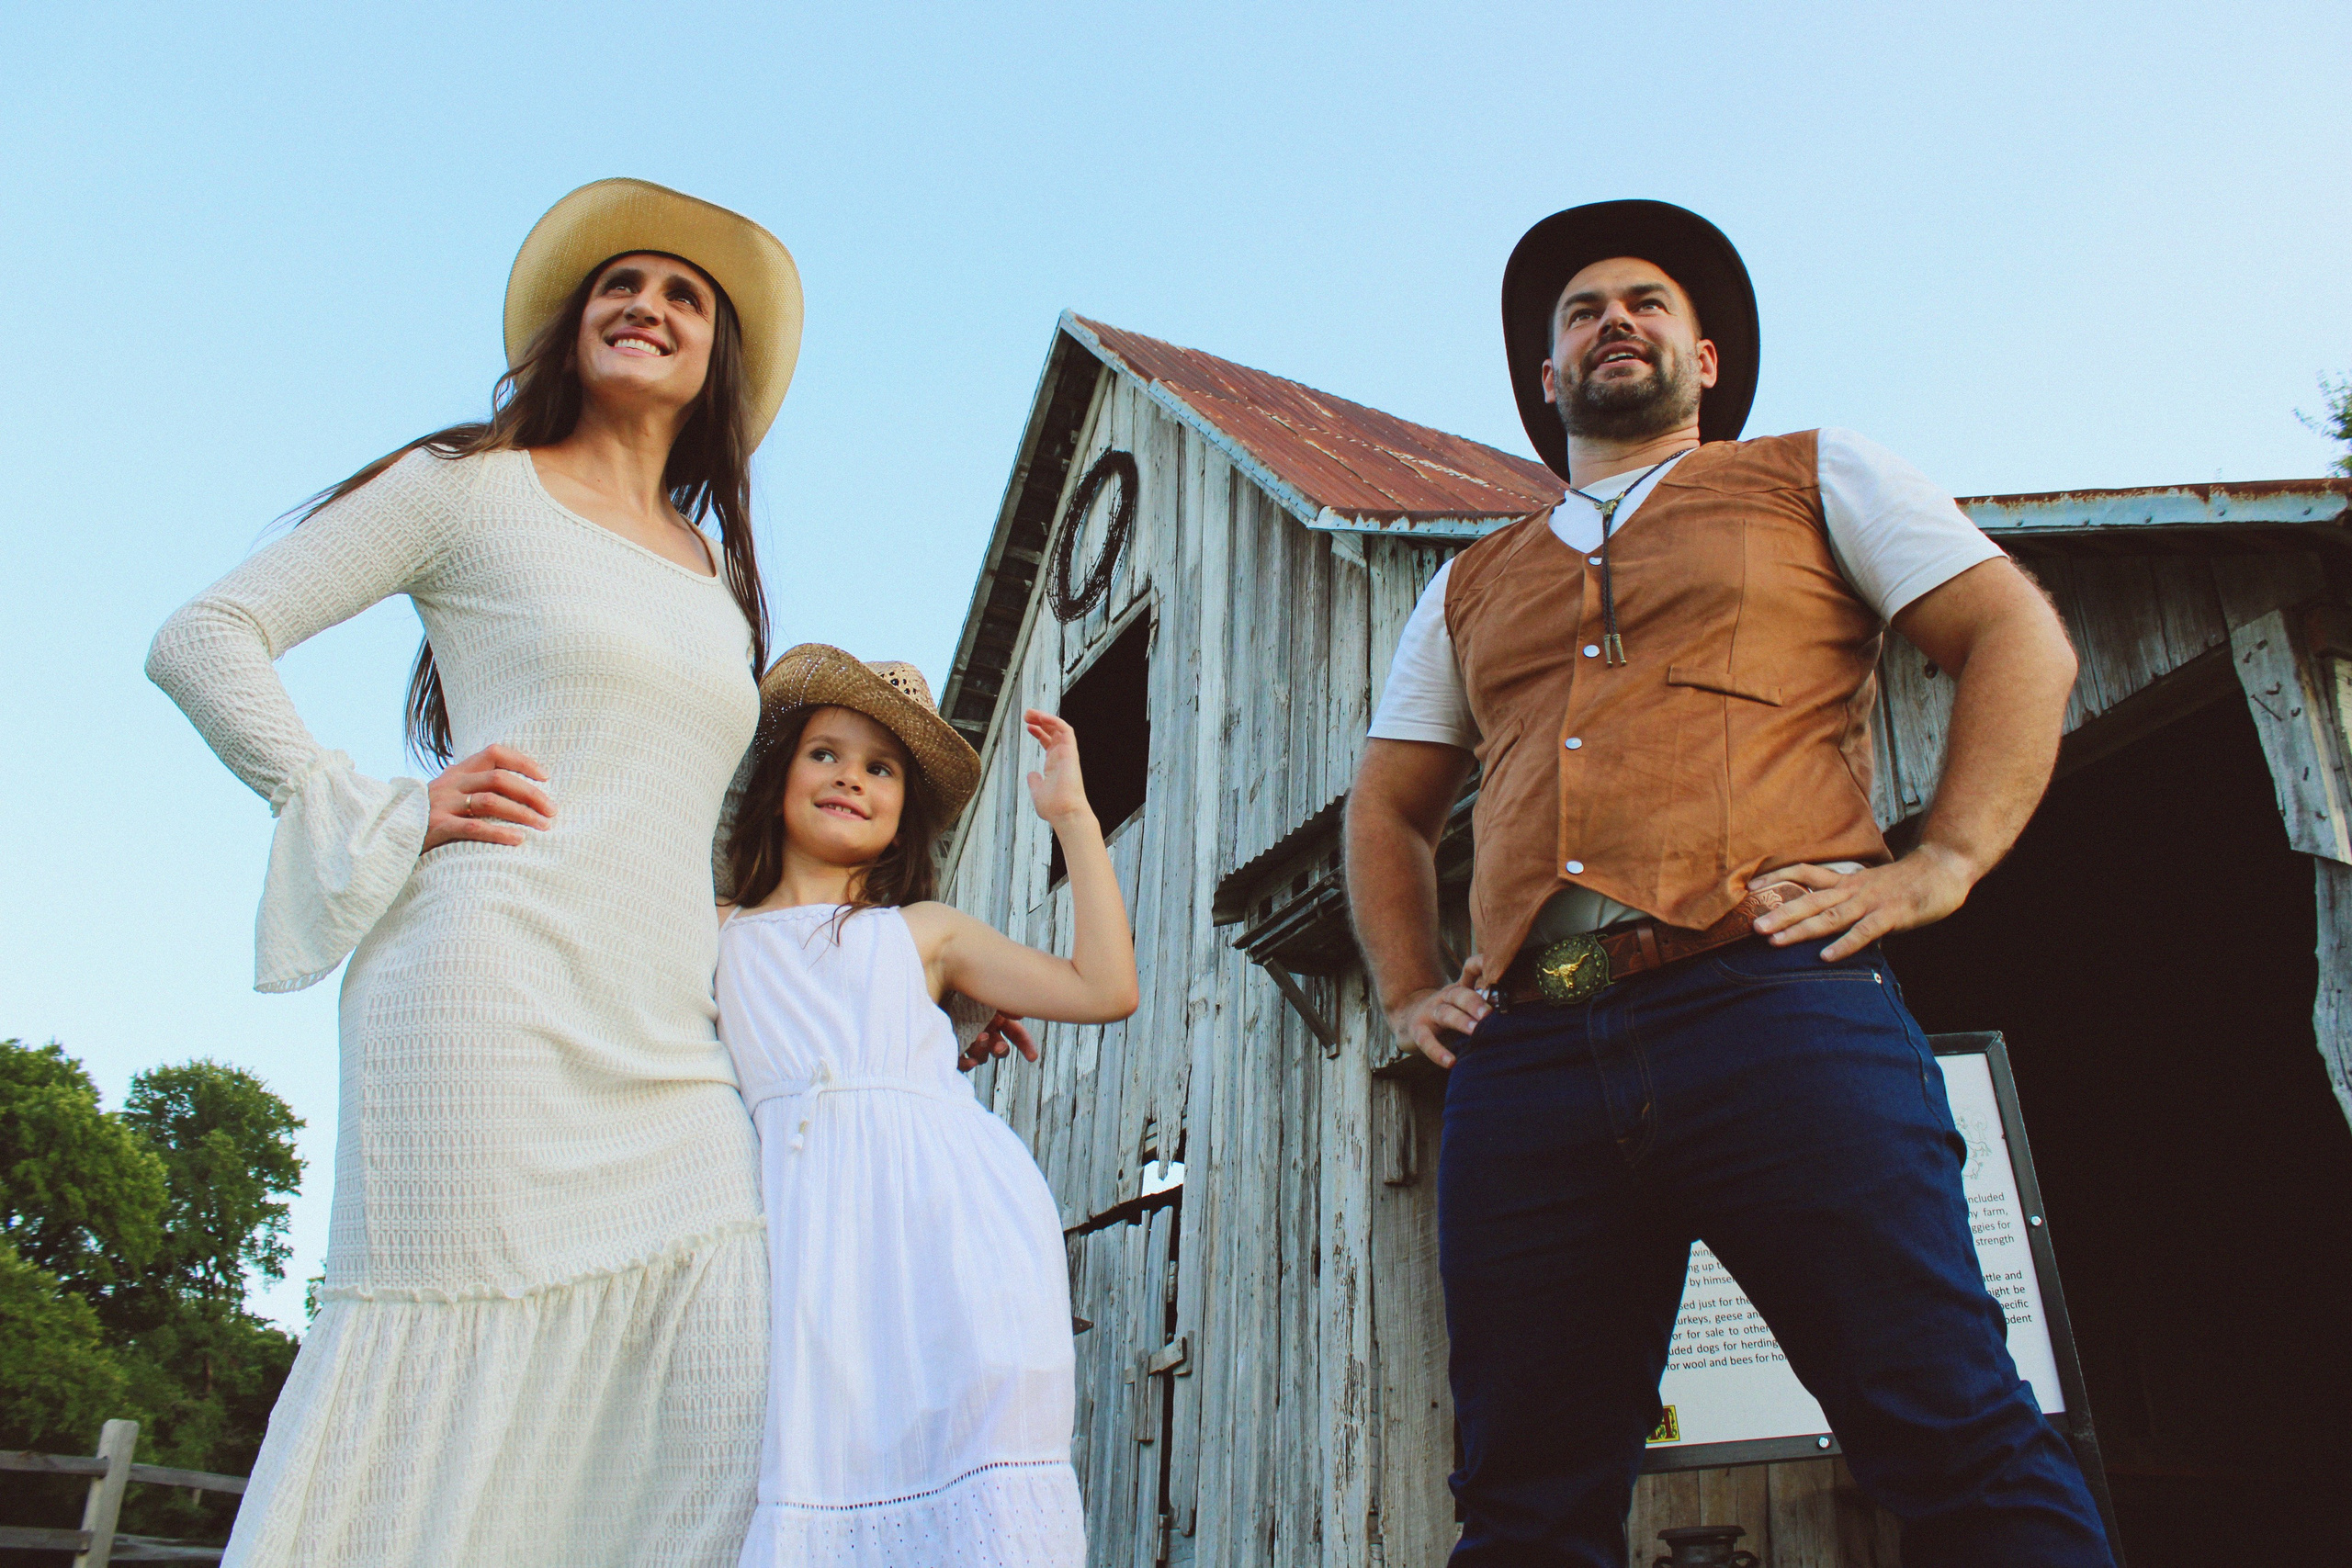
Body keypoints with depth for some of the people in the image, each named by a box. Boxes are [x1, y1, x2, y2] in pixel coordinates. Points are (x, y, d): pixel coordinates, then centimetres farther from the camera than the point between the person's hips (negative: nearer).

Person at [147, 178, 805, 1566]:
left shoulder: (717, 576, 24)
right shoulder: (478, 486, 9)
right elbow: (204, 641, 6)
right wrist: (385, 818, -6)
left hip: (672, 1062, 6)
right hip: (497, 1005, -5)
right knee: (434, 1442, -6)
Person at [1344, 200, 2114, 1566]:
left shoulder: (1817, 477, 19)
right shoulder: (1471, 586, 27)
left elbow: (2022, 642, 10)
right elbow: (1389, 806, 32)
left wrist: (1940, 865, -4)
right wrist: (1410, 988, 18)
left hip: (1772, 1006, -3)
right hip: (1526, 1055, 4)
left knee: (1955, 1440, -9)